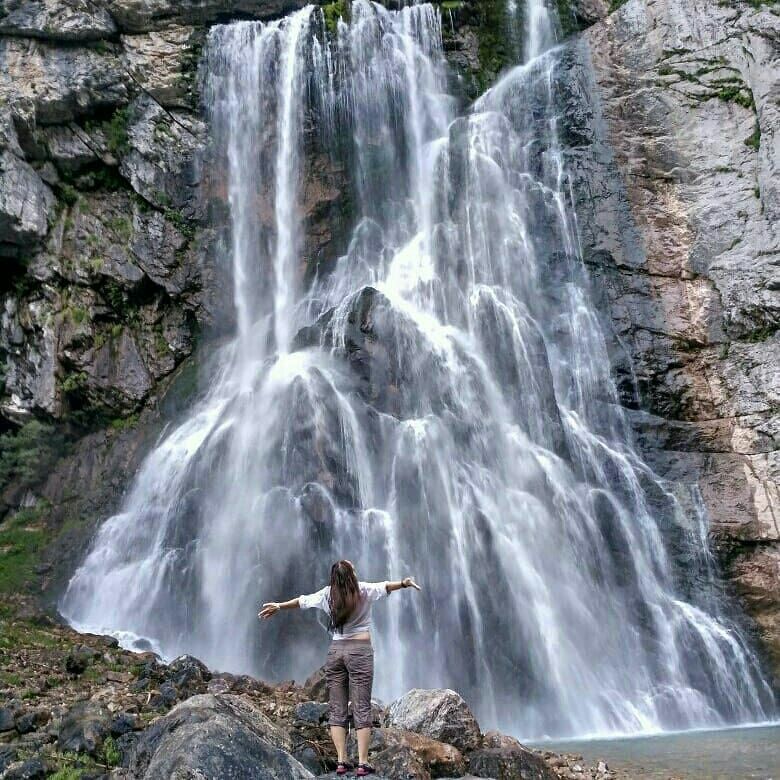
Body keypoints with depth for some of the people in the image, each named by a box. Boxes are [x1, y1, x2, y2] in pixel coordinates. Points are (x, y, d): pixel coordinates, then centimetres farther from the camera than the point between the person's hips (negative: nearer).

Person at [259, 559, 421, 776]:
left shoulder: (327, 594, 5)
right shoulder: (364, 591, -4)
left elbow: (302, 600, 14)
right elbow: (385, 587, -17)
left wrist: (279, 606, 24)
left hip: (335, 651, 3)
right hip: (360, 651, -3)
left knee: (337, 711, 7)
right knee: (362, 710, 0)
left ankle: (341, 761, 5)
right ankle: (362, 763, -2)